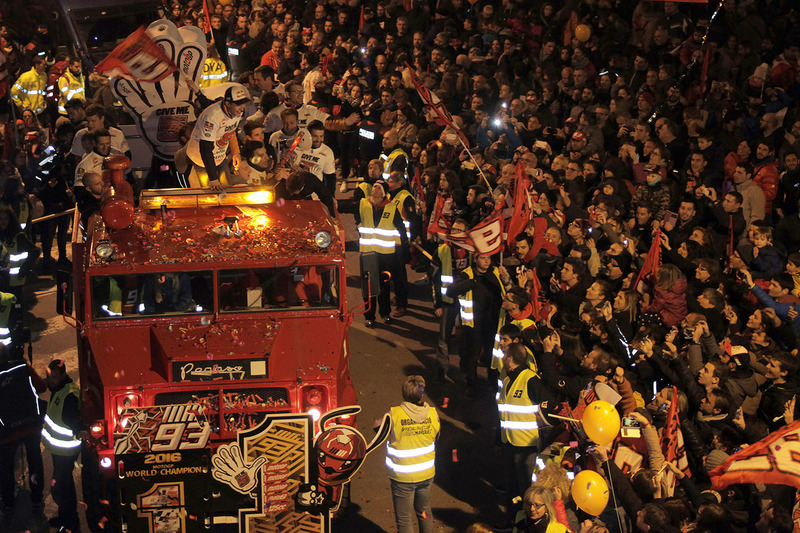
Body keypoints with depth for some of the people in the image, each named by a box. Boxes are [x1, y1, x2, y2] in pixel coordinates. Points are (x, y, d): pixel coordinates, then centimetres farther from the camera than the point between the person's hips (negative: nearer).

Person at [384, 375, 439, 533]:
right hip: (426, 473, 4)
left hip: (403, 478, -4)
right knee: (425, 512, 25)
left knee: (404, 519, 9)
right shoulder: (433, 414, -10)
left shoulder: (394, 415, -22)